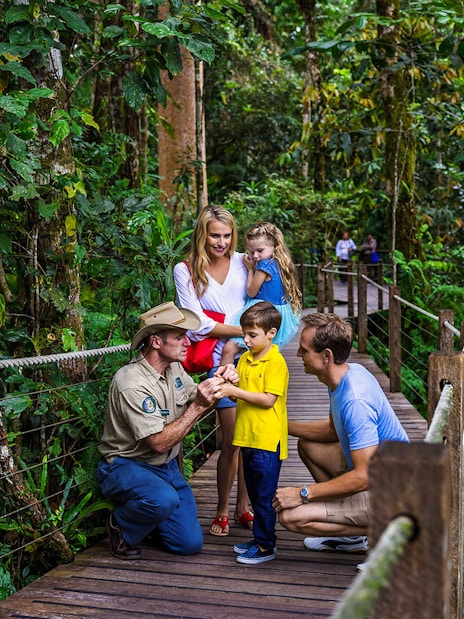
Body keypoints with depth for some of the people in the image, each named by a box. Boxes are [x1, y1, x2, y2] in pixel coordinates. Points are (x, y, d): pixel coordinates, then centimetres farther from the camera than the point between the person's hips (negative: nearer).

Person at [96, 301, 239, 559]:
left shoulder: (174, 368, 1)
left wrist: (218, 383, -13)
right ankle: (121, 526, -5)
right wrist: (198, 406, -30)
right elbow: (160, 443, -28)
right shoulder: (132, 383, -26)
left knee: (191, 543, -2)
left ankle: (145, 513, 25)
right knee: (164, 500, -38)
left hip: (167, 467, 7)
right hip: (126, 467, -7)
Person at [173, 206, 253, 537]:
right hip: (220, 360, -3)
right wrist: (241, 330, -10)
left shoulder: (243, 261, 11)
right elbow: (198, 323, -4)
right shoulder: (186, 271, 4)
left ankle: (243, 506, 18)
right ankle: (223, 511, 11)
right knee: (232, 438, -5)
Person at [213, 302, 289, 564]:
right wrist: (227, 387, -6)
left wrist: (235, 392, -20)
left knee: (265, 495, -1)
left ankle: (266, 546, 8)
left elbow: (268, 399, -19)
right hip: (248, 435, 8)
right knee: (255, 493, 16)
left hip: (268, 439, -8)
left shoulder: (276, 362, -13)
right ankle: (260, 539, 28)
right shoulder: (245, 359, 11)